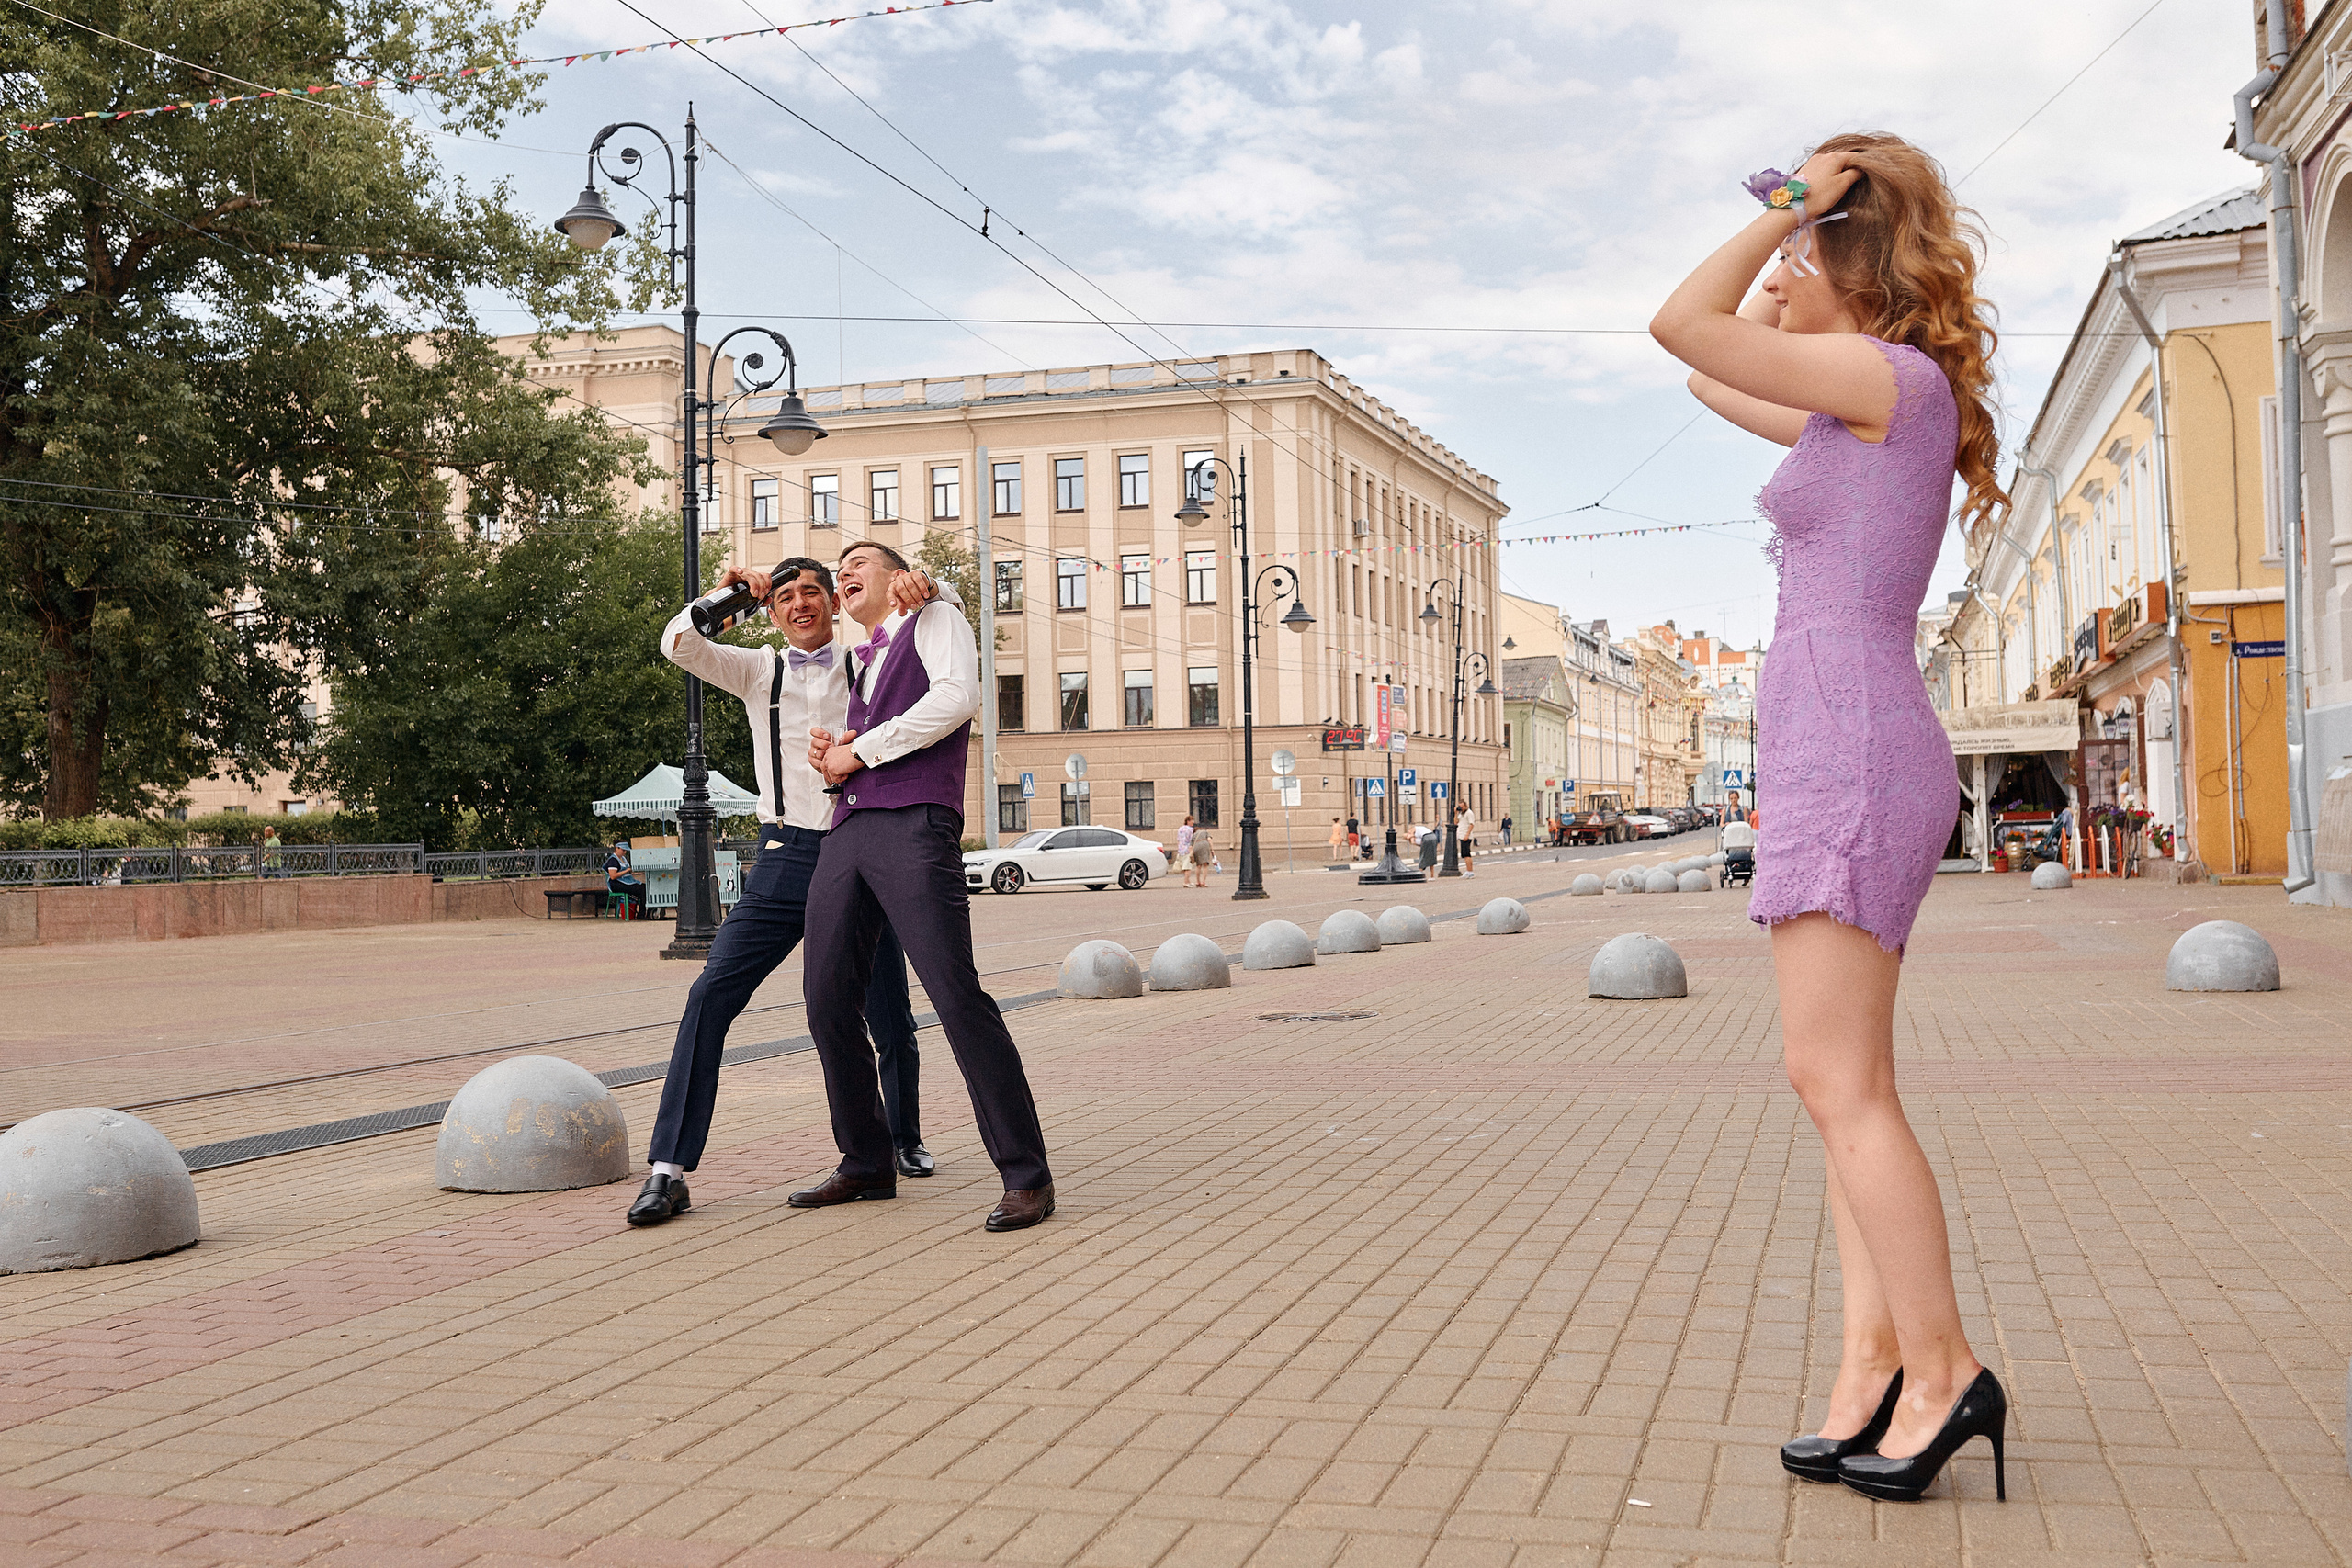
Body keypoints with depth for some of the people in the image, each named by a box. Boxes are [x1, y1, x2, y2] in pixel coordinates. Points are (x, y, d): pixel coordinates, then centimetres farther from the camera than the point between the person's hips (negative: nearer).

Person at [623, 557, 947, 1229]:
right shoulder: (759, 671, 11)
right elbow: (678, 645, -2)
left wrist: (919, 582, -15)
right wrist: (727, 591, -8)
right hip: (786, 858, 0)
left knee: (891, 1020, 6)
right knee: (711, 996, -14)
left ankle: (904, 1139, 35)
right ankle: (669, 1171, -12)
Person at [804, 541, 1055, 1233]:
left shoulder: (935, 618, 11)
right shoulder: (860, 664, 31)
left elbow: (958, 696, -8)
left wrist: (859, 749, -5)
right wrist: (826, 745, 12)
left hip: (914, 825, -8)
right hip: (846, 831, 8)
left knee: (956, 994, -16)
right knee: (829, 999, 2)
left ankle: (1026, 1175, -13)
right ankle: (865, 1164, 16)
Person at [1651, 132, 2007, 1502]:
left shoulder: (1897, 379, -7)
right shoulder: (1860, 409, 20)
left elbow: (1682, 325, -14)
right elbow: (1714, 372, 34)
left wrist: (1792, 210, -2)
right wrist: (1799, 235, 27)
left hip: (1851, 744, -10)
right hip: (1837, 756, 10)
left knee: (1837, 1080, -10)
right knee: (1846, 1084, 6)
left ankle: (1942, 1367, -4)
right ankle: (1877, 1359, 8)